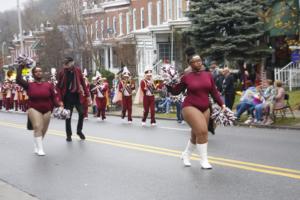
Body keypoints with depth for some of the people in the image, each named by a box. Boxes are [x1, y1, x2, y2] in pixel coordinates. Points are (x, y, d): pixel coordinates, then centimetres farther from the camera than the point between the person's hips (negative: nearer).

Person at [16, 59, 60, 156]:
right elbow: (18, 80, -14)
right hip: (34, 109, -2)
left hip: (47, 110, 3)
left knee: (43, 130, 10)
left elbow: (53, 97, 0)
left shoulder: (48, 85, -1)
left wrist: (58, 105, -15)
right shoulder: (29, 85, -2)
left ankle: (36, 147, 34)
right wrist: (20, 67, -11)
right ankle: (40, 149, -18)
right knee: (37, 127, -21)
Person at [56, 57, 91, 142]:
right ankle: (69, 135, 17)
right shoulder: (61, 73, -7)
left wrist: (87, 95, 3)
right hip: (67, 97, -2)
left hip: (77, 95, 2)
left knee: (81, 113, -4)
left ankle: (79, 131, 19)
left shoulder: (77, 70, -1)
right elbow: (58, 87, -4)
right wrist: (60, 100, -12)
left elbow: (83, 83, 5)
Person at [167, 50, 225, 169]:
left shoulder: (208, 75, 5)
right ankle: (204, 161, -7)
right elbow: (175, 92, 2)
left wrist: (222, 104, 3)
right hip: (190, 107, -5)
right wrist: (168, 84, -14)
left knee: (196, 135, 13)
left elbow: (214, 92, 8)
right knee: (202, 132, -19)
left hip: (205, 108, 5)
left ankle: (186, 154, 37)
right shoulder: (186, 77, -5)